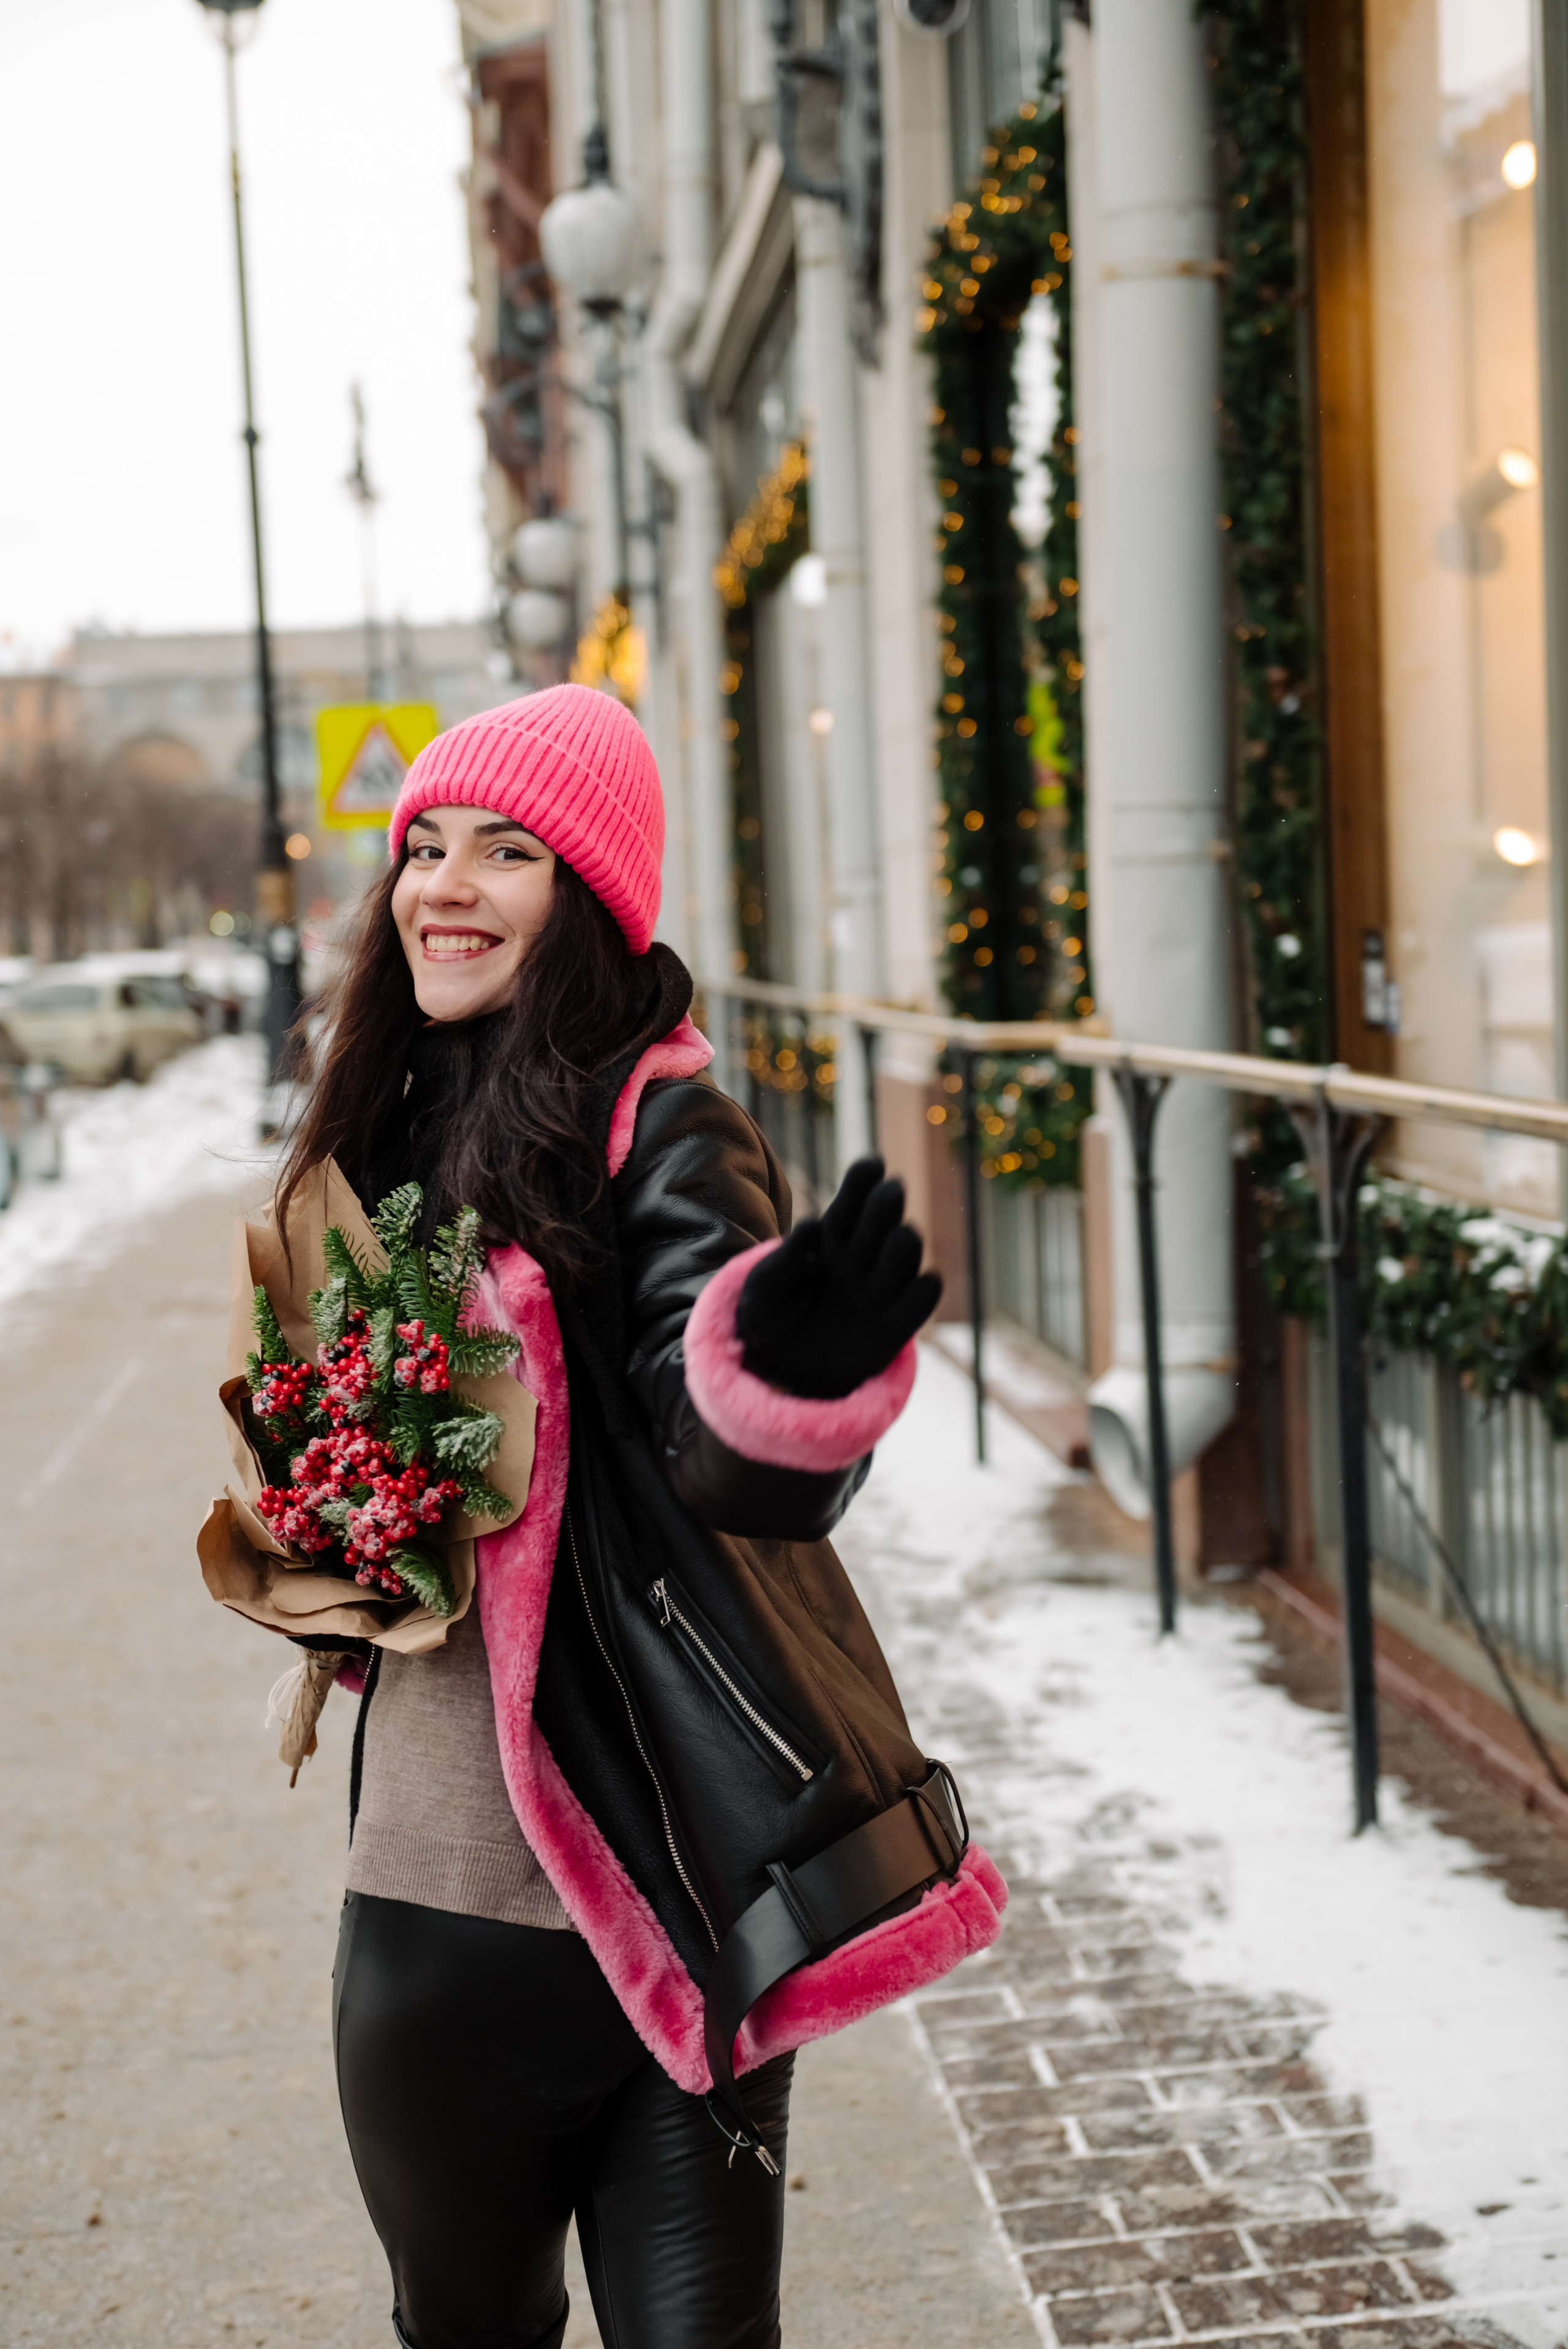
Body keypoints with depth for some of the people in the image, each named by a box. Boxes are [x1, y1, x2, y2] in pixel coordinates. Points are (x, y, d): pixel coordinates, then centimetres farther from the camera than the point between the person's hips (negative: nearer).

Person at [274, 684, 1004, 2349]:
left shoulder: (655, 1136, -12)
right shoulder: (392, 1144, 9)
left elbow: (727, 1465, -29)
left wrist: (790, 1369, -49)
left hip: (657, 1886, -7)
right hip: (429, 1888, 7)